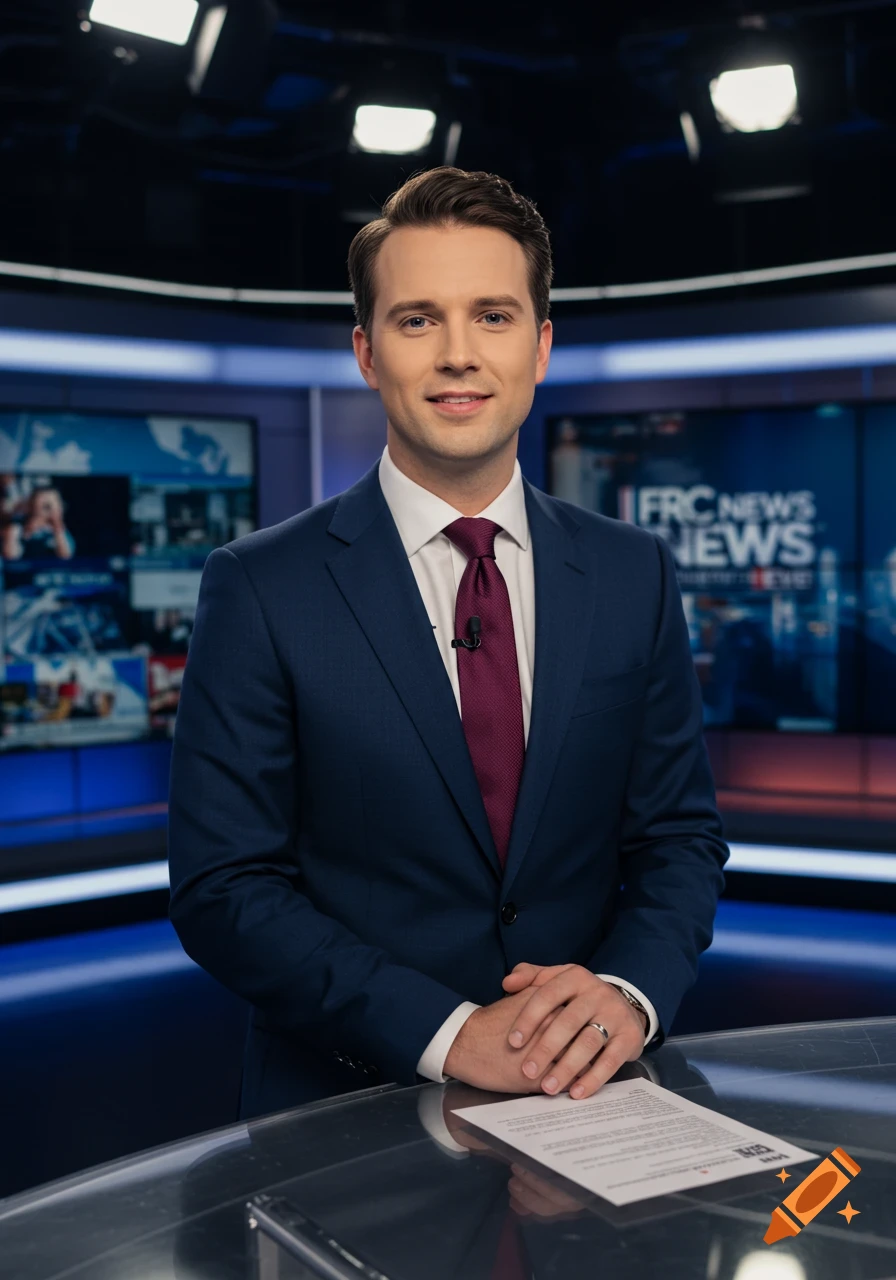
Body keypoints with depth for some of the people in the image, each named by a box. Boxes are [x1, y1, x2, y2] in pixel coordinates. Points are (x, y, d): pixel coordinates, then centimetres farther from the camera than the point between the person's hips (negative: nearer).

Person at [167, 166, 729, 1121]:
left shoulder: (635, 575, 5)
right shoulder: (259, 590, -5)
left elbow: (680, 837, 7)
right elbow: (222, 888, -8)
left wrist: (626, 992, -12)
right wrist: (448, 1032, -18)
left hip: (587, 1088, 2)